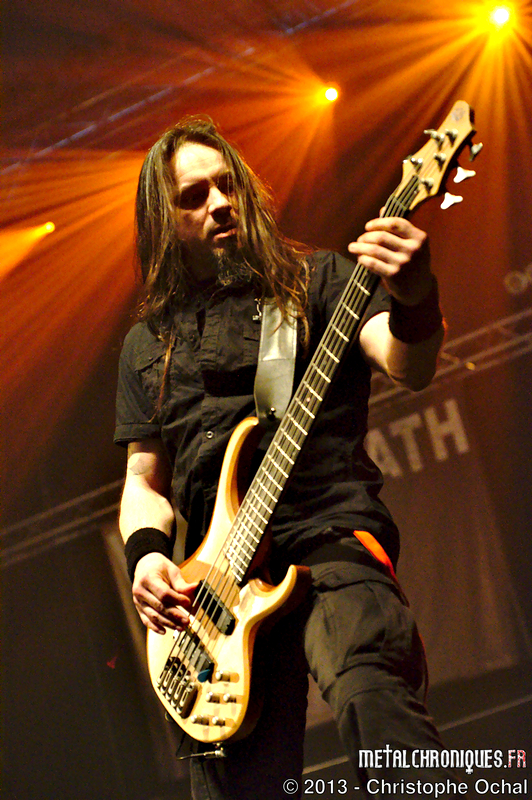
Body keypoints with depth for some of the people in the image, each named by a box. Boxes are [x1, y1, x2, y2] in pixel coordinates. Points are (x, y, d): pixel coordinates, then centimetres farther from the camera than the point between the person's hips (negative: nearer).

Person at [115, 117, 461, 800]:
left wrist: (415, 301, -29)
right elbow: (144, 477, 25)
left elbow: (409, 367, -6)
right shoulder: (148, 343, 22)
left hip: (330, 535, -4)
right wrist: (146, 552, 3)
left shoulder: (318, 280, 11)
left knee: (372, 698, -34)